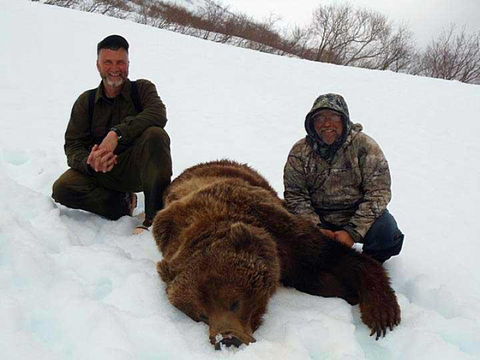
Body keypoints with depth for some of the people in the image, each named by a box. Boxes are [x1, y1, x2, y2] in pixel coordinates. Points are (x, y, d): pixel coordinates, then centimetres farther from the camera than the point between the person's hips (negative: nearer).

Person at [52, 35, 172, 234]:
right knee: (62, 188, -23)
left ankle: (155, 216, -28)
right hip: (102, 173, 2)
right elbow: (73, 145, -2)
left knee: (155, 134, -32)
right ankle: (123, 205, -5)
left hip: (139, 168, -2)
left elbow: (158, 115, -21)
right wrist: (89, 162, -27)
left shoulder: (142, 89, 1)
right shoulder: (85, 101, 6)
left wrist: (118, 133, -34)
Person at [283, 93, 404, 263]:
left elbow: (378, 192, -14)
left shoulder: (364, 145, -11)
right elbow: (294, 196, -5)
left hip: (358, 215, -1)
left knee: (385, 232, -28)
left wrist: (352, 231, -23)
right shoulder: (300, 152, -6)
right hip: (318, 219, 2)